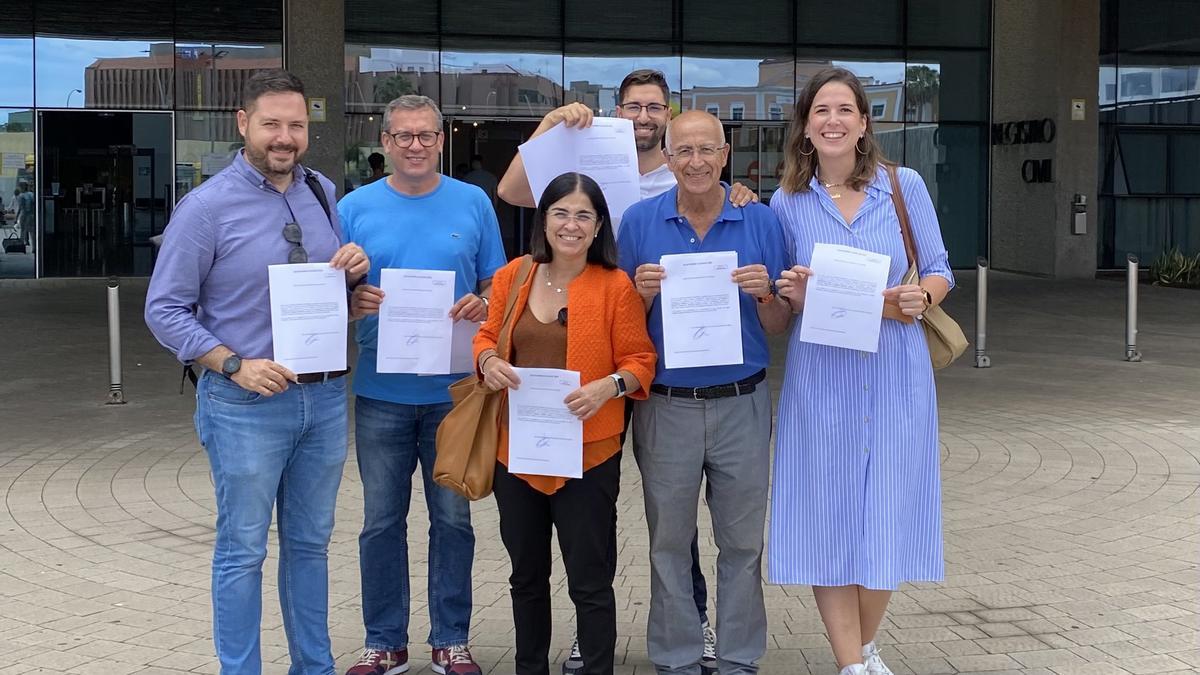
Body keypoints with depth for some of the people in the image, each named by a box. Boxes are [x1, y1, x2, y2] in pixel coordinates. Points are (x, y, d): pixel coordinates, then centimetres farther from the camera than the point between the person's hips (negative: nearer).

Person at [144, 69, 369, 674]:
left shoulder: (325, 194, 5)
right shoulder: (206, 207, -10)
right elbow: (164, 310, -8)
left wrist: (356, 268, -7)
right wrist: (235, 366, -19)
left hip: (325, 396, 5)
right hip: (247, 402, -5)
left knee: (310, 544, 17)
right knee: (242, 550, 5)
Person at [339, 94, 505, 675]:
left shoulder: (473, 203, 3)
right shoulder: (355, 208, 3)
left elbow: (497, 285, 7)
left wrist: (482, 305, -15)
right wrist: (353, 301, -18)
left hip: (454, 390, 0)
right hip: (381, 393, 0)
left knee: (453, 518, 7)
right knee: (381, 521, 7)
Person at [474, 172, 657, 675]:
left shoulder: (616, 286, -7)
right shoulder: (512, 276, 4)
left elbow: (639, 360, -4)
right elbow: (487, 336, 12)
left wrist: (610, 386, -23)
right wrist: (488, 361, -9)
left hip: (588, 454, -4)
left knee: (590, 581, 3)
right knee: (527, 575, 19)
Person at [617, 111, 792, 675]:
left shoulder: (760, 221, 1)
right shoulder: (640, 221, 0)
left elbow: (778, 327, 4)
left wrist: (764, 294, -16)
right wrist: (643, 293, -15)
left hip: (742, 404, 0)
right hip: (666, 406, 0)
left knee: (742, 542, 8)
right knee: (670, 543, 9)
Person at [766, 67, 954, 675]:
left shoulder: (904, 186, 1)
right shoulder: (788, 202, 4)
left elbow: (938, 270, 6)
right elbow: (779, 303, 10)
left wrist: (919, 298, -16)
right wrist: (792, 297, -12)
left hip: (895, 370, 0)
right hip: (821, 373, 0)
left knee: (888, 509, 5)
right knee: (826, 511, 0)